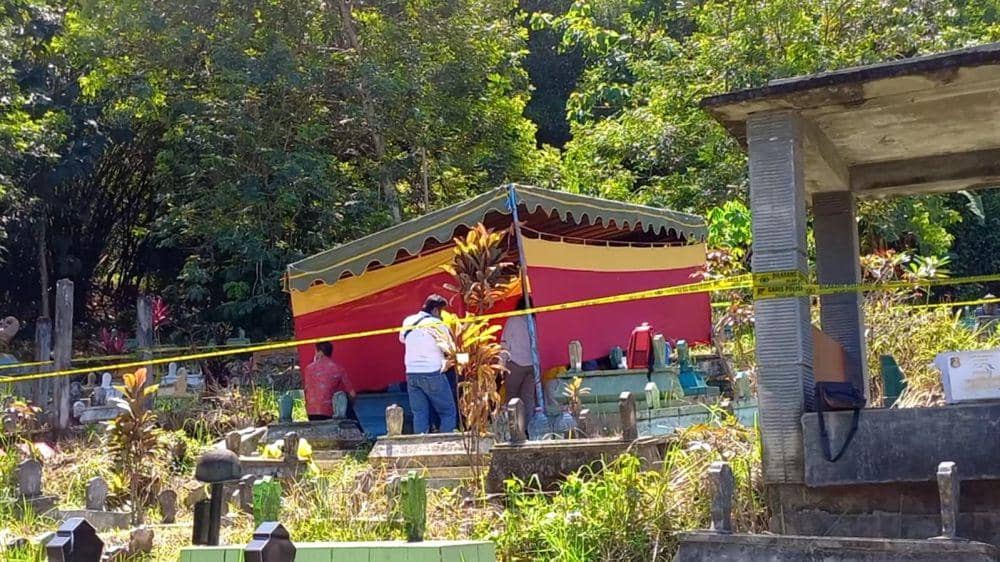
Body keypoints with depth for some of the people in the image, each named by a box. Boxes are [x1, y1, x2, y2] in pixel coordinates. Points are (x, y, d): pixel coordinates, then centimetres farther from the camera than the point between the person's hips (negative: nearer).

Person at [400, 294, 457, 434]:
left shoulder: (408, 321, 8)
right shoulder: (436, 324, -9)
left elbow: (402, 338, 27)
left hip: (411, 374, 6)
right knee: (448, 413, 2)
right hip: (432, 374, -6)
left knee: (419, 414, 8)